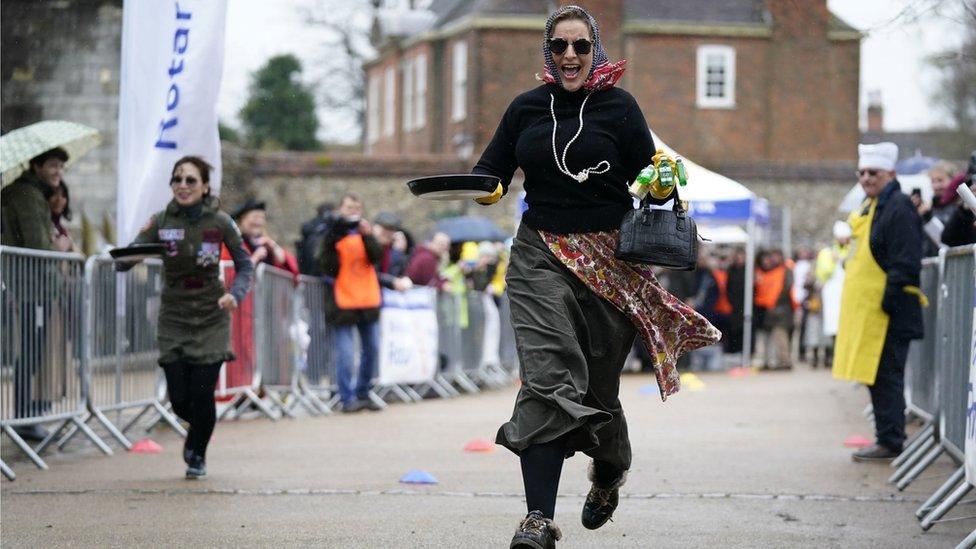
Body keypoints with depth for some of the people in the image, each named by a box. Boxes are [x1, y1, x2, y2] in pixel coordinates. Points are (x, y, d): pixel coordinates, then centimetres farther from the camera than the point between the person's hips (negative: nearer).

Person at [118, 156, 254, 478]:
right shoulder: (161, 222, -7)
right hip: (173, 320, 1)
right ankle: (197, 432, 36)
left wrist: (236, 294, -18)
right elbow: (122, 264, -11)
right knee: (179, 399, -1)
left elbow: (245, 265, 1)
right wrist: (140, 241, -32)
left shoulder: (219, 222, -8)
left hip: (211, 319, -1)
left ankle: (197, 455, 22)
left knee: (201, 395, -7)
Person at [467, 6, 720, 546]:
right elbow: (491, 173, 7)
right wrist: (485, 187, -16)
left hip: (610, 260, 0)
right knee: (547, 378, -16)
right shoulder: (526, 108, 9)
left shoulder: (618, 107, 3)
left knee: (597, 381, 8)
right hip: (541, 254, 1)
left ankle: (609, 471, 42)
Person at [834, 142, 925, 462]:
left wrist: (890, 301, -21)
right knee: (875, 376, 12)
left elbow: (905, 264, -18)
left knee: (885, 376, -7)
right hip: (866, 311, 10)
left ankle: (890, 444, -3)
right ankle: (887, 439, 19)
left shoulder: (899, 208, -13)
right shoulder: (870, 207, 18)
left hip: (886, 312, -10)